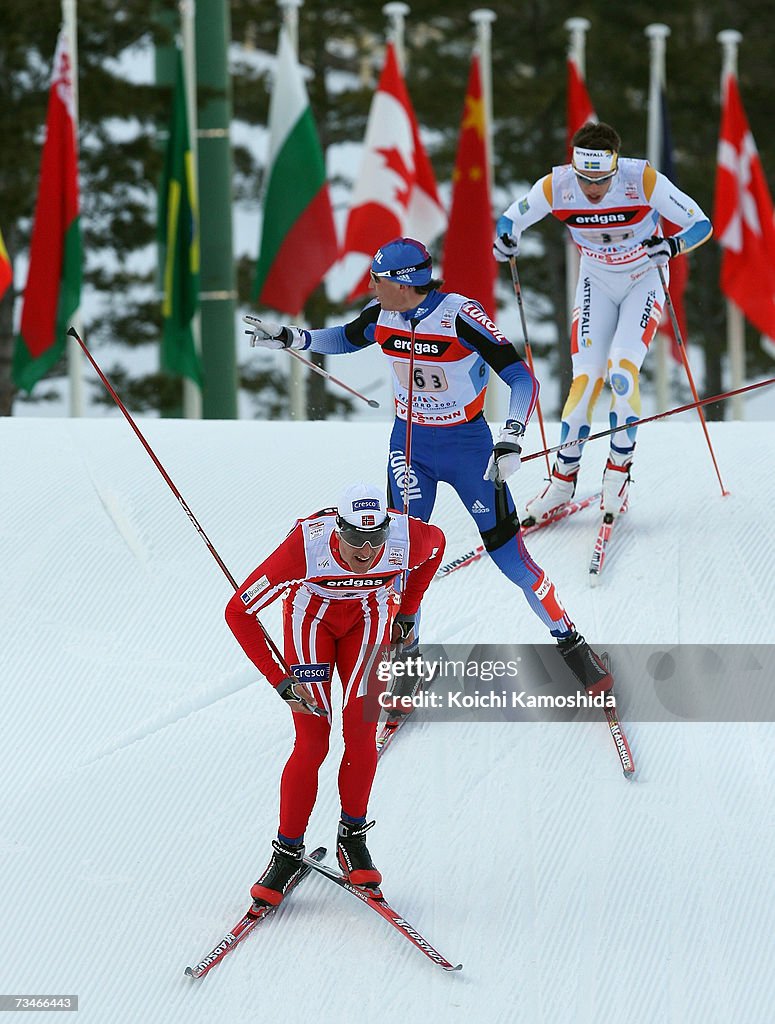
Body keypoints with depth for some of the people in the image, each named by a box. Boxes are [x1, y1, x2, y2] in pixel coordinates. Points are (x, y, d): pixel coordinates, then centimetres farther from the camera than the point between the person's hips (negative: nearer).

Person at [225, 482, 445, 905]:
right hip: (311, 613, -2)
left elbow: (437, 543, -3)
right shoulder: (306, 547, -39)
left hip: (370, 615, 2)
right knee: (312, 742, -10)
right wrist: (280, 680, -28)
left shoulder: (409, 539, -32)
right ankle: (287, 853, 5)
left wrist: (407, 612, 3)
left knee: (361, 731, -12)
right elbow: (238, 612, -30)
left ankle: (353, 838, 7)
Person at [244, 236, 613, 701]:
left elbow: (522, 378, -26)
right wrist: (290, 337, 3)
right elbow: (346, 338, 16)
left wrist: (511, 442, -36)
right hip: (410, 444, 4)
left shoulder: (461, 316, -26)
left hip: (468, 444, -4)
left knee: (509, 554, -3)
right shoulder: (381, 316, -9)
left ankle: (570, 641, 14)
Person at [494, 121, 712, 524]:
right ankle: (563, 479, 5)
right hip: (597, 283, 2)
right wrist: (505, 238, -29)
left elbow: (701, 224, -22)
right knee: (586, 377, -8)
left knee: (622, 370, -20)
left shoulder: (643, 180, -28)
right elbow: (511, 218, -5)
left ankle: (619, 471, -5)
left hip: (644, 280, -2)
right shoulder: (556, 186, -22)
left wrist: (671, 246, -42)